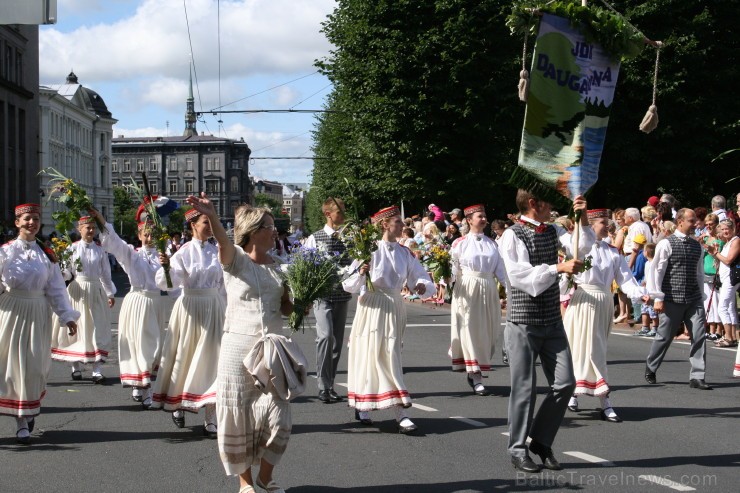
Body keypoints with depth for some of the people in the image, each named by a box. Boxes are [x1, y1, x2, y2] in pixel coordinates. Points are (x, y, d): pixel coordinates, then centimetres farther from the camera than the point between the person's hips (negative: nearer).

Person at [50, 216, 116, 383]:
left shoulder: (100, 251, 4)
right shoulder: (73, 248, 0)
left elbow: (106, 274, 9)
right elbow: (68, 271, 2)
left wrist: (110, 294, 9)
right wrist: (63, 274, -20)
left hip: (95, 292, 1)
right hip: (77, 291, -1)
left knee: (98, 330, -4)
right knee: (76, 328, 5)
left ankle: (97, 370, -5)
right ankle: (76, 367, 18)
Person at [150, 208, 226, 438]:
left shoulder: (217, 252, 5)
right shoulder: (184, 252, -6)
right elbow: (167, 283, -13)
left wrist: (225, 312, 14)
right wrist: (166, 266, -32)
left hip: (213, 308, 3)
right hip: (189, 308, -3)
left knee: (210, 360, -2)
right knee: (186, 357, 9)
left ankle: (211, 420, -2)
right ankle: (177, 405, 34)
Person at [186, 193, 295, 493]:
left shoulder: (279, 265, 8)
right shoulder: (235, 259, -5)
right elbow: (224, 241, -29)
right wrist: (211, 216, -50)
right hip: (238, 345, -4)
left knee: (278, 416, 2)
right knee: (238, 415, 2)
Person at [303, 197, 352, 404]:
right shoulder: (315, 239, -1)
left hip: (342, 295, 4)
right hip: (322, 295, -4)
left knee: (337, 341, 8)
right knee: (326, 335, -19)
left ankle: (330, 385, 18)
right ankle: (323, 386, -13)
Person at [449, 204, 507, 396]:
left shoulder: (491, 243, 11)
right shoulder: (460, 243, 0)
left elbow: (500, 269, 8)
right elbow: (454, 269, 0)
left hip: (489, 291, 4)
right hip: (468, 291, -4)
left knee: (487, 332, 6)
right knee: (471, 331, -5)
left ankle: (473, 372, 21)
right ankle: (476, 379, -5)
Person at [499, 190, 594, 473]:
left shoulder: (553, 232, 9)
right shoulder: (512, 235, -10)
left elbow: (581, 249, -5)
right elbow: (518, 274, -23)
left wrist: (583, 218, -18)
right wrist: (559, 267, -28)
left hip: (553, 322, 6)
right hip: (523, 324, -6)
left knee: (565, 384, 3)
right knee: (525, 388, 0)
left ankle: (540, 440, 20)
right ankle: (518, 449, 13)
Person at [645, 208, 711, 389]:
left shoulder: (696, 245, 11)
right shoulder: (666, 244, -6)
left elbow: (699, 273, 17)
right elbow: (656, 271, -7)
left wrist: (701, 296, 16)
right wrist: (658, 298, -11)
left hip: (694, 300, 5)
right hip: (672, 300, -5)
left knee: (699, 336, -6)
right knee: (664, 336, 5)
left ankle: (697, 377, -2)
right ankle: (650, 369, 26)